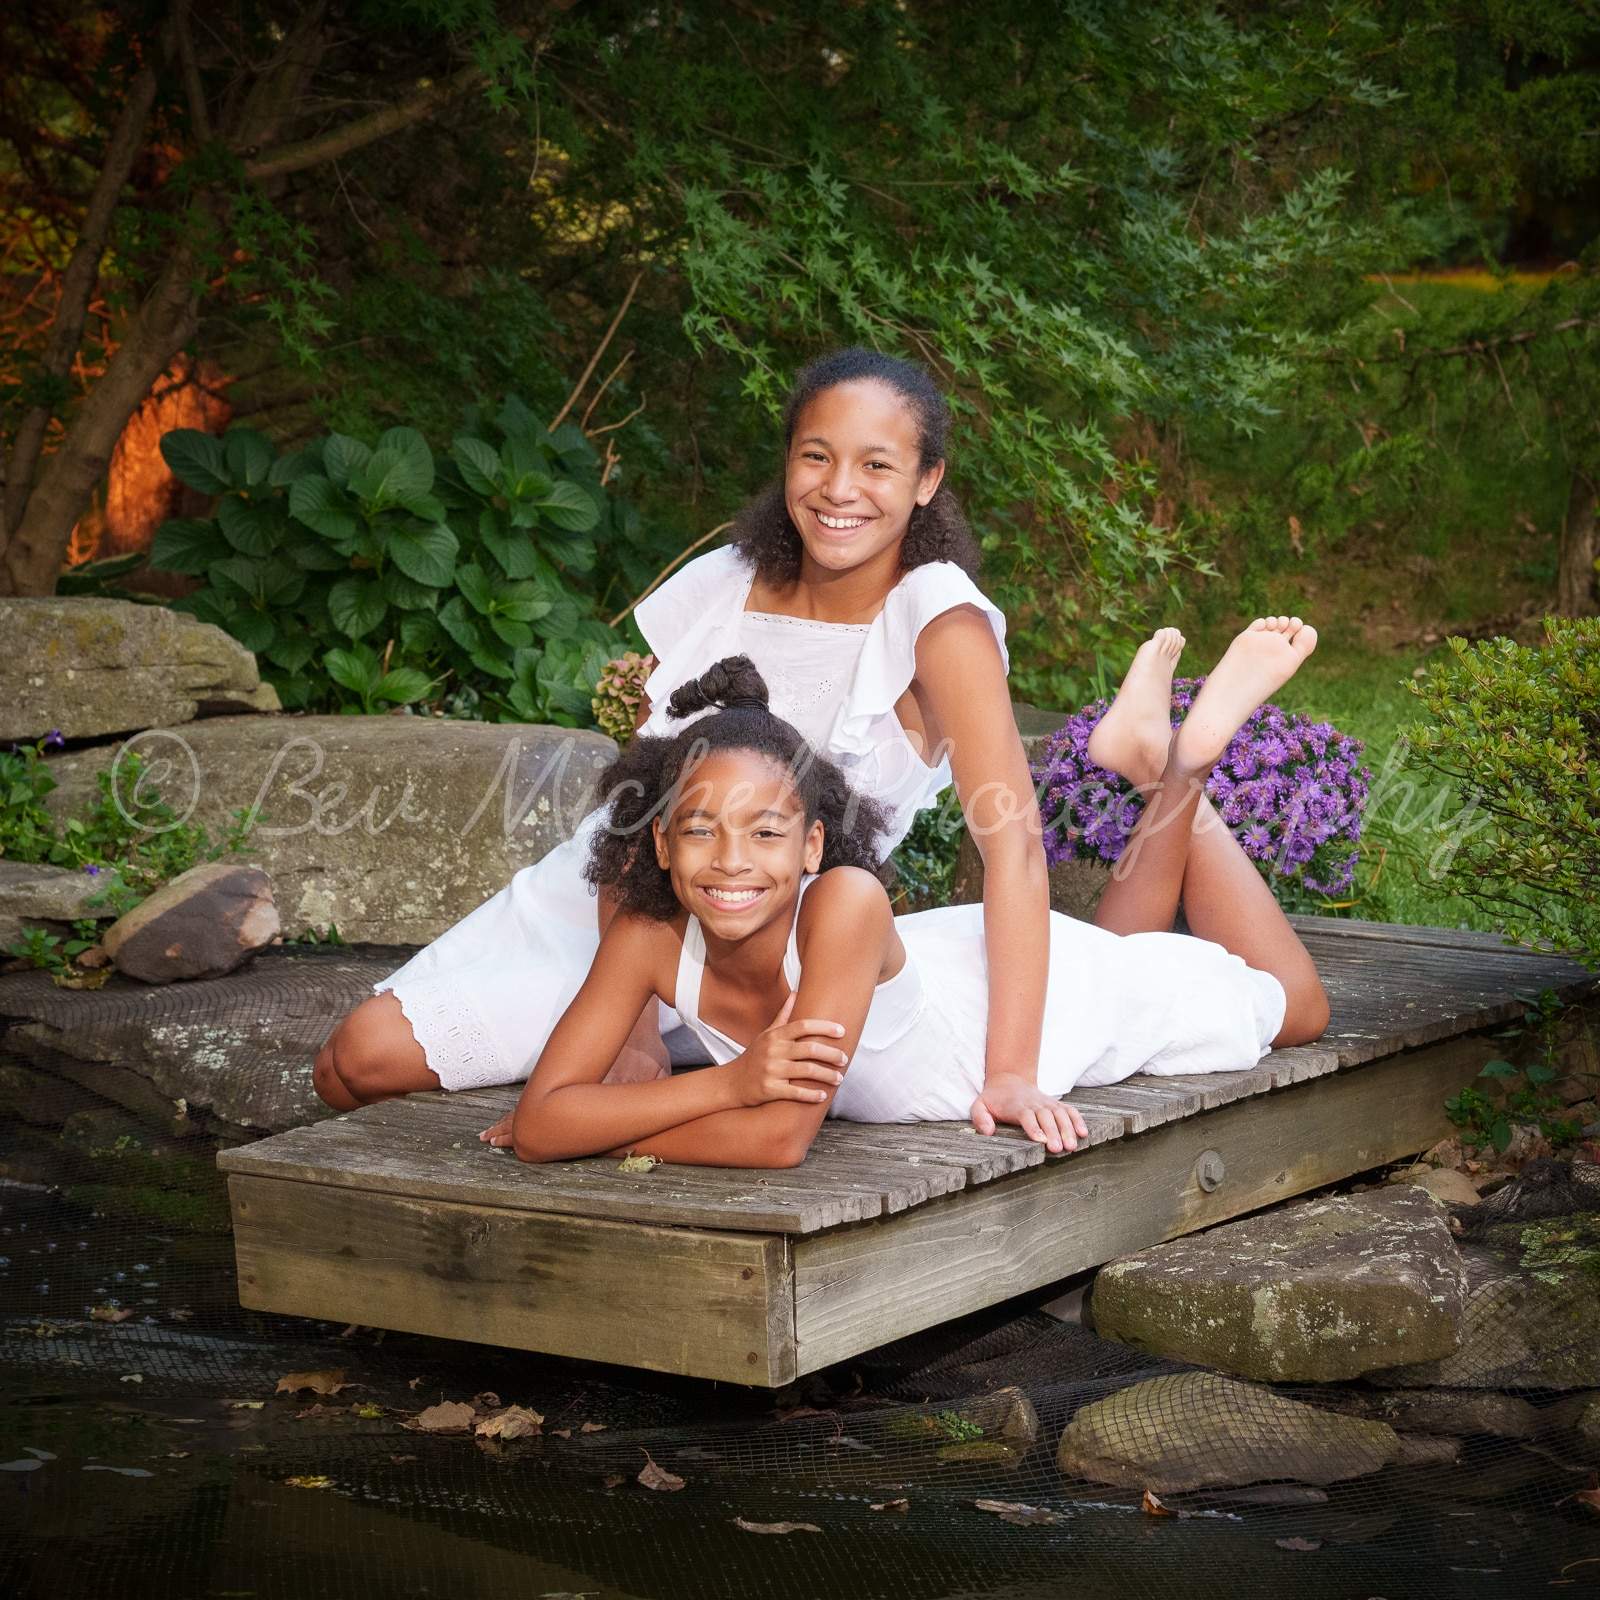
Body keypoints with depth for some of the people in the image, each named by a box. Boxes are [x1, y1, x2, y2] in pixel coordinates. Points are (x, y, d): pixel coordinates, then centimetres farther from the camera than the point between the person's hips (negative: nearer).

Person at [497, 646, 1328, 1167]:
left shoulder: (843, 902, -46)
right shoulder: (650, 938, -34)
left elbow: (783, 1137, -48)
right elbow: (537, 1122, -36)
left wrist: (598, 1128, -40)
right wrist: (727, 1082, -48)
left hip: (1046, 985, -4)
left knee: (1290, 1008, 27)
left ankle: (1183, 762, 34)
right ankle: (1154, 758, 45)